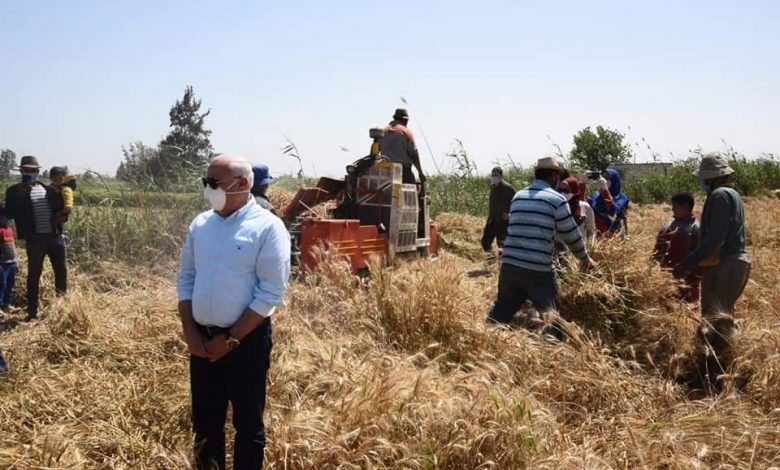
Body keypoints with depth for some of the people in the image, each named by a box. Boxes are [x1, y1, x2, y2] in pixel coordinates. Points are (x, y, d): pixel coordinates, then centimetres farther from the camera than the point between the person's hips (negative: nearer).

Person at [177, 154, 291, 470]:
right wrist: (190, 330, 0)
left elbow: (271, 293, -15)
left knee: (248, 422, 9)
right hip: (202, 338, 5)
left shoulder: (267, 227, -12)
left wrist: (232, 339, -15)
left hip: (247, 340, -5)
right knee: (205, 420, 17)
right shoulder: (200, 224, 6)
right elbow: (186, 278, 11)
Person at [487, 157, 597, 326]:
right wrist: (585, 258, 19)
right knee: (546, 312, 10)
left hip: (509, 264, 5)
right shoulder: (557, 200, -2)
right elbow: (571, 235, 2)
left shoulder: (518, 197, 15)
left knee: (502, 310, 13)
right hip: (537, 269, -5)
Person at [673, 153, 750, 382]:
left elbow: (714, 238, -23)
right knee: (723, 317, 18)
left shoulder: (719, 195, -15)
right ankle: (724, 370, 26)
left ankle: (716, 378, -8)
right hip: (737, 261, 11)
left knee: (715, 320, -9)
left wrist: (687, 263, -22)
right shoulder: (733, 194, 17)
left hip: (723, 266, -11)